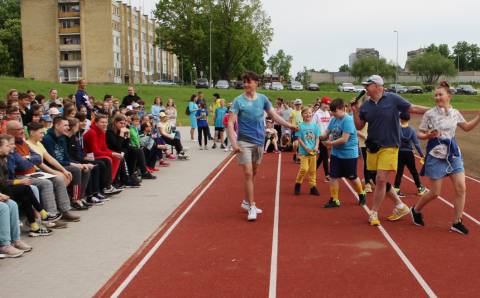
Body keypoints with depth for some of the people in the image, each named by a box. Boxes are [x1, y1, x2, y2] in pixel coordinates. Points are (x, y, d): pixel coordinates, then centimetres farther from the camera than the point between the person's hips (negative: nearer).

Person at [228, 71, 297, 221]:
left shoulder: (262, 98, 2)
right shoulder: (239, 101, -10)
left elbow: (274, 115, 11)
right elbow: (231, 123, -13)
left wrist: (289, 125, 0)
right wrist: (234, 143, -23)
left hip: (259, 141, 5)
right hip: (244, 141, -5)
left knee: (253, 174, 14)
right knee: (248, 173, -10)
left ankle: (247, 202, 28)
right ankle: (251, 207, -3)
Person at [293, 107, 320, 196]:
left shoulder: (315, 125, 3)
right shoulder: (300, 126, -5)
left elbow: (317, 138, 5)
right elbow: (299, 139, -7)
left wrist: (316, 146, -11)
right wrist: (306, 148, -16)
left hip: (313, 151, 3)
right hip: (303, 151, -3)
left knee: (313, 170, 8)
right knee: (304, 169, -12)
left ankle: (313, 187, 17)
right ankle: (298, 184, 9)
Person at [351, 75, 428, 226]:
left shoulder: (393, 99, -7)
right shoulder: (365, 105, 6)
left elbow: (414, 108, -2)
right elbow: (359, 126, 10)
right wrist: (355, 111, -4)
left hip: (389, 147, -5)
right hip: (372, 147, 5)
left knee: (381, 180, -10)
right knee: (379, 181, 10)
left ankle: (373, 213, 3)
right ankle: (400, 206, 28)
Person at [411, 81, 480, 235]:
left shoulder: (455, 113, 4)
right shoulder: (430, 114, -9)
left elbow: (467, 127, 19)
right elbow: (420, 134, -5)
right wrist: (428, 135, -26)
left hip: (453, 154, 5)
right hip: (436, 156, -4)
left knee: (461, 188, -3)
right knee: (434, 193, 0)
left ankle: (457, 222, 8)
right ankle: (416, 210, 27)